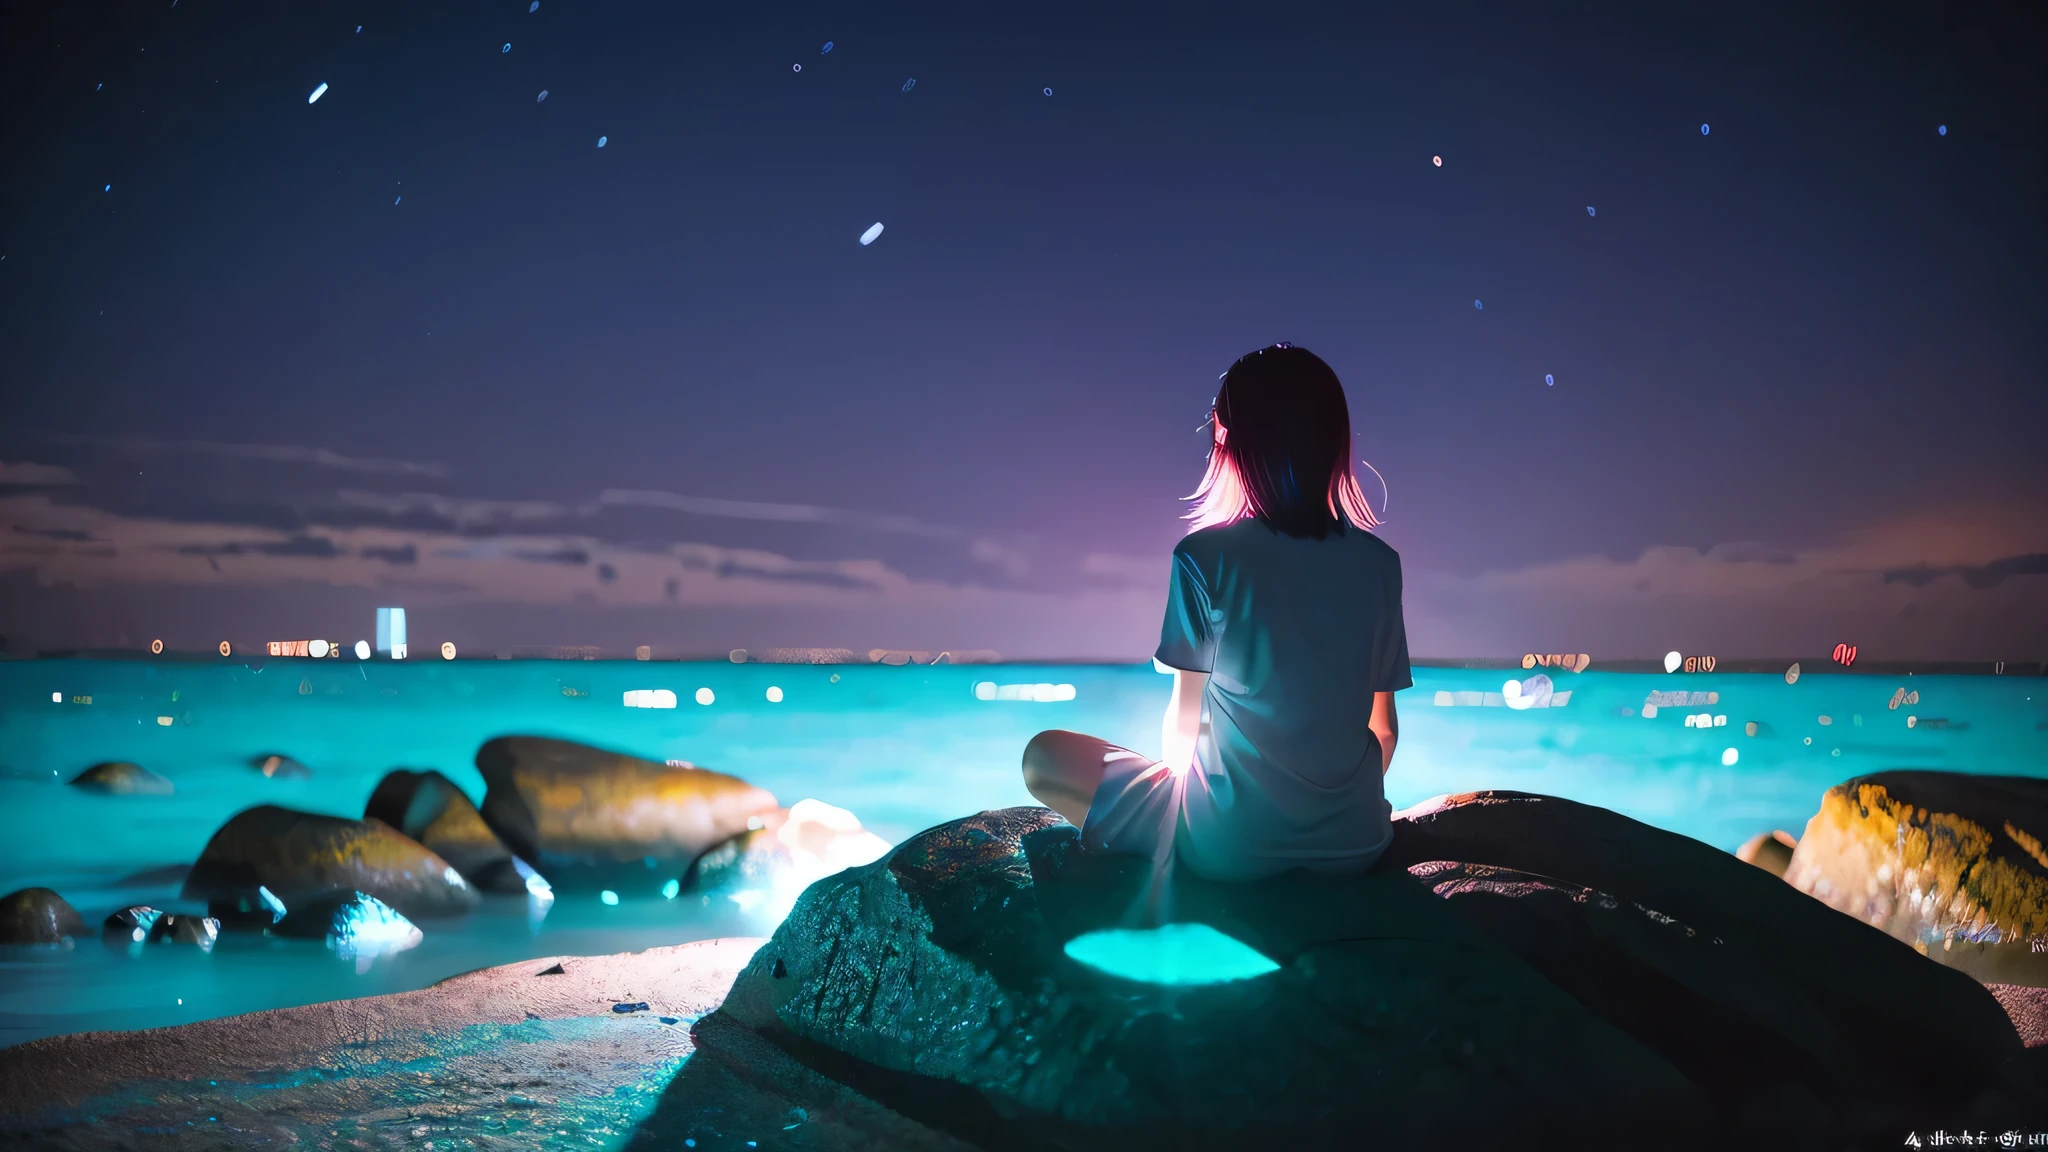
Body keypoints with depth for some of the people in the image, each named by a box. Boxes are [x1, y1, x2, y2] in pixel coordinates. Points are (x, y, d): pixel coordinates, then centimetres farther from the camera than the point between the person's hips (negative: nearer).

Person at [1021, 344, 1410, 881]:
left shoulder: (1204, 556, -12)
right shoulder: (1379, 563, -1)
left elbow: (1185, 717, -6)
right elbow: (1384, 730, 5)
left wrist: (1175, 769, 16)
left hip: (1231, 846, -4)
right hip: (1356, 843, 5)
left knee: (1043, 757, 13)